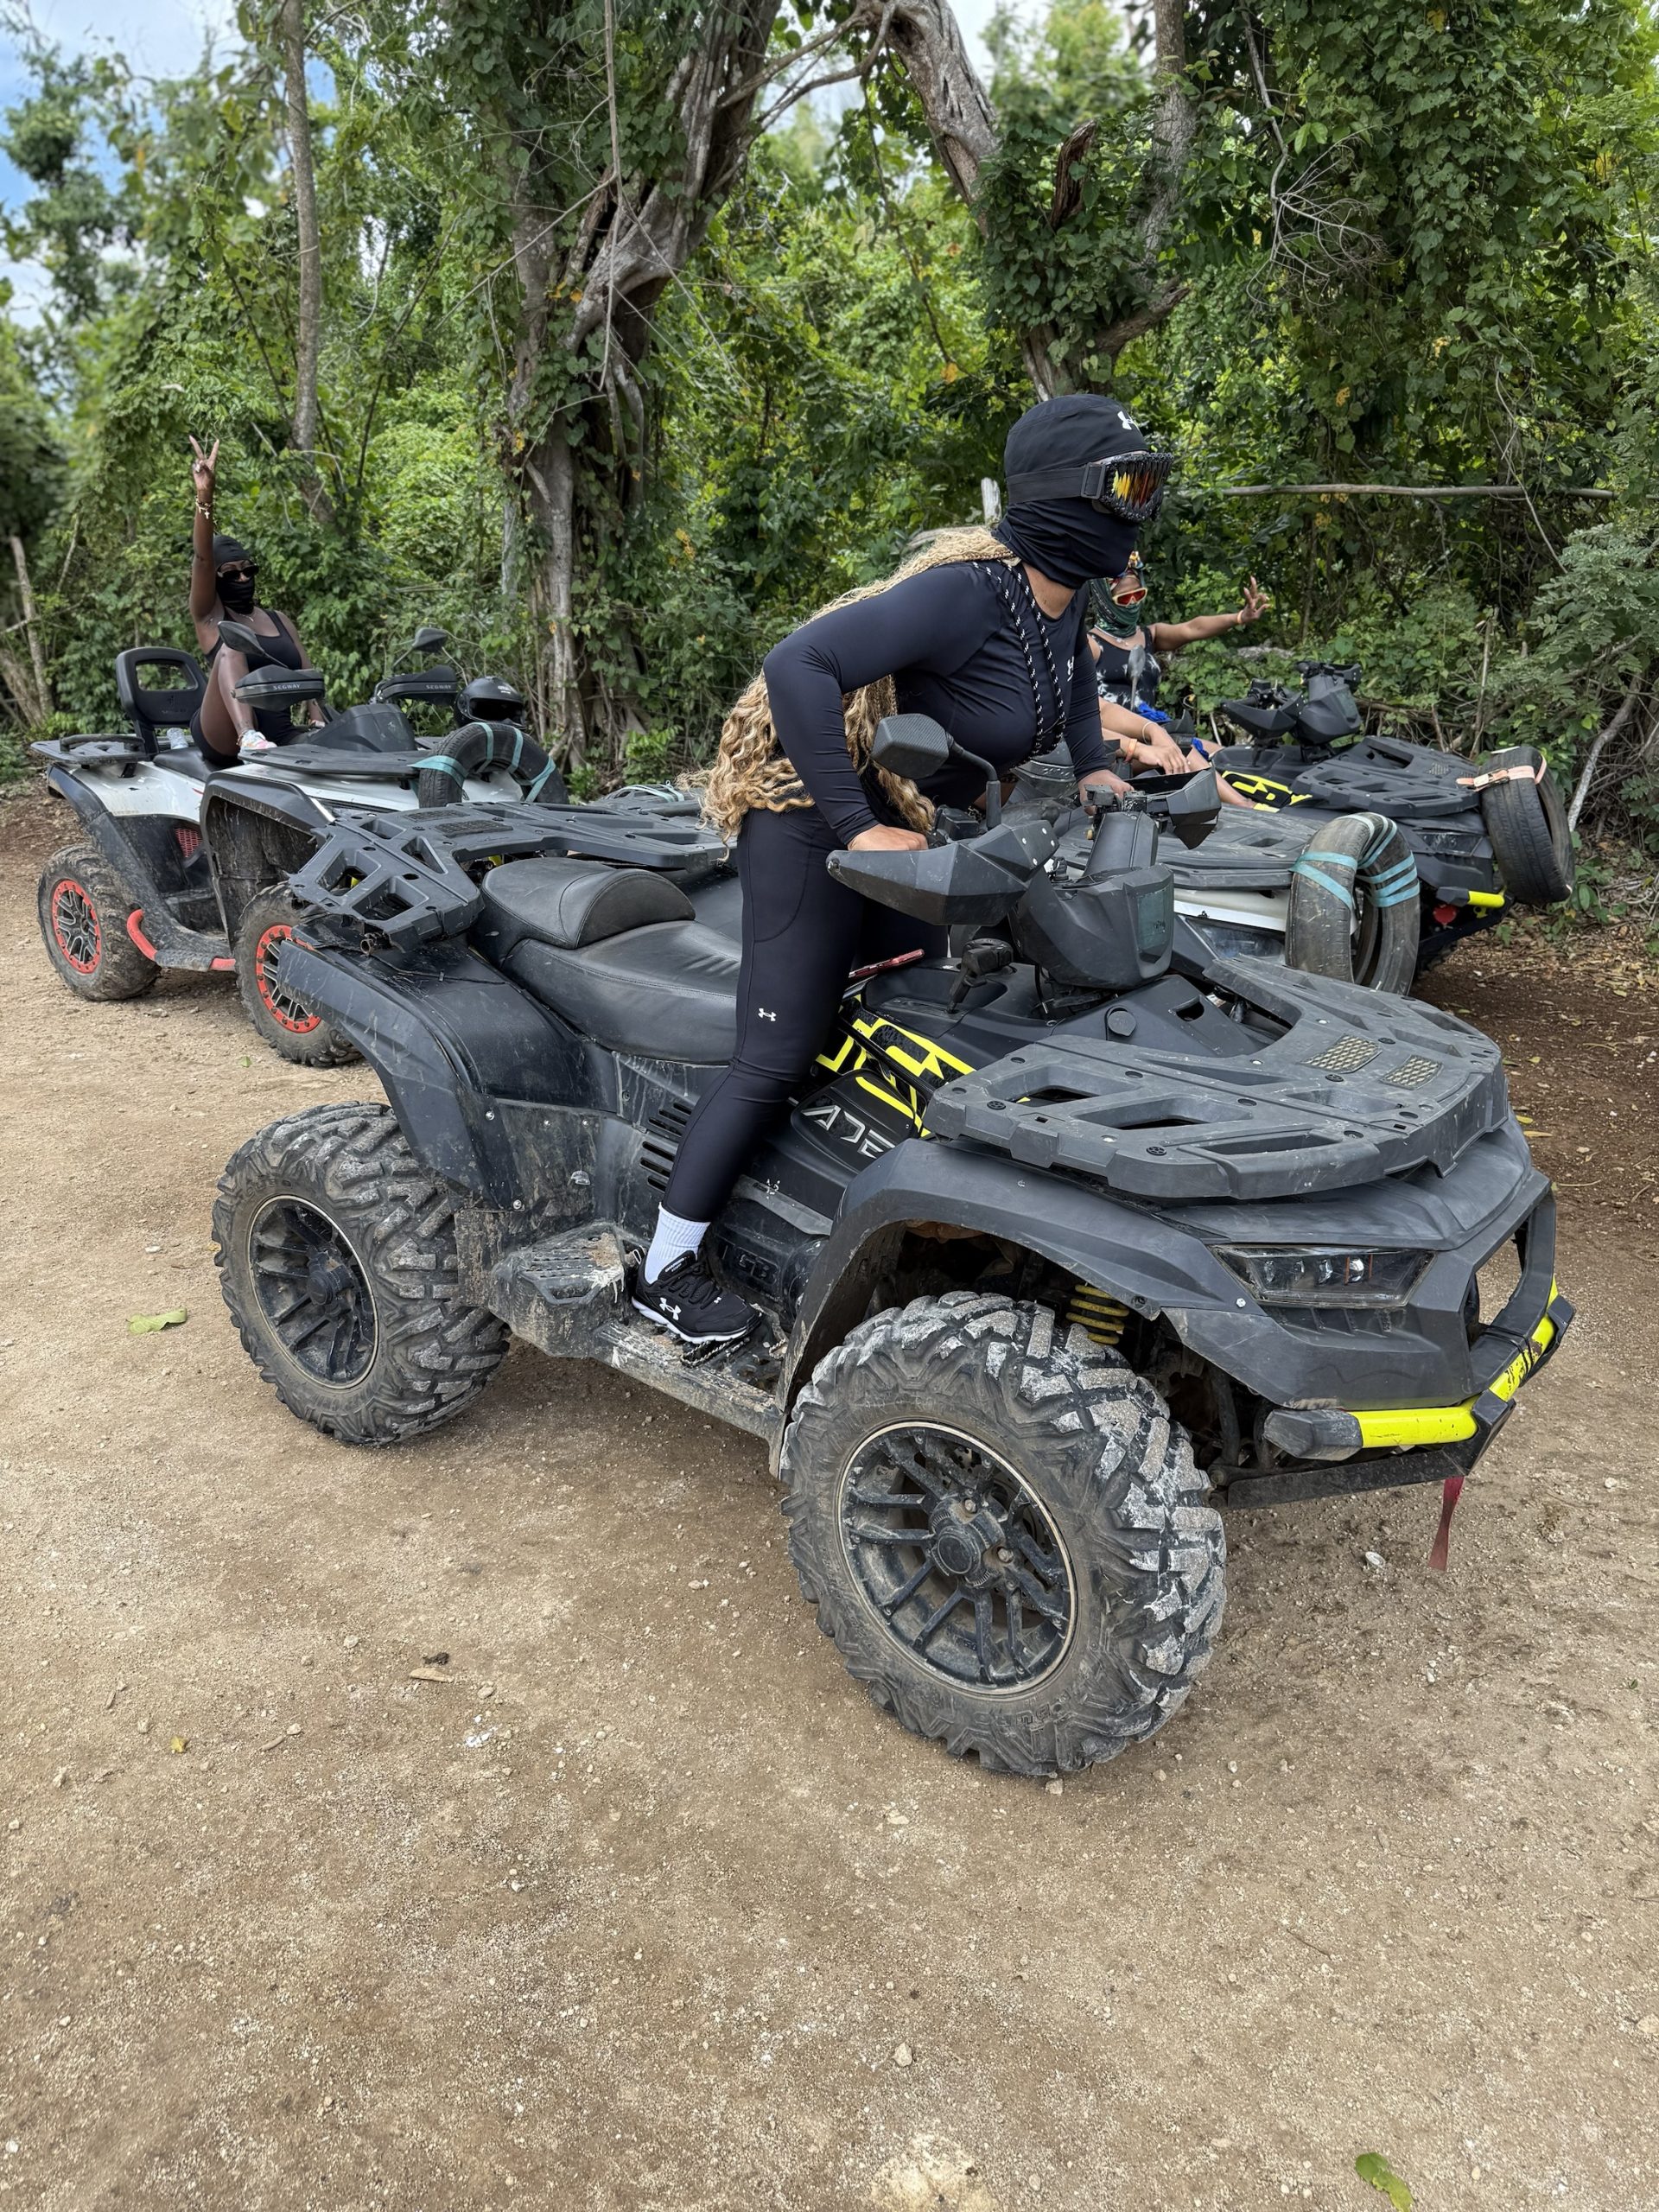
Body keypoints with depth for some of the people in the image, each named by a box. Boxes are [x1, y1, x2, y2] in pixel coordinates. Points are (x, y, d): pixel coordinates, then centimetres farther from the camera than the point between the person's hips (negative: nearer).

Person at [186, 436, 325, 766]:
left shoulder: (280, 621, 23)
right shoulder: (209, 615, 11)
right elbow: (202, 559, -6)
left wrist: (319, 724, -10)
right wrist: (204, 495, -21)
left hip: (279, 737, 4)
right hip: (222, 738, -4)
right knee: (232, 646, -29)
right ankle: (247, 737, -51)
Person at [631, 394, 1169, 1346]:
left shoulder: (1064, 595, 0)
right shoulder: (967, 590, -28)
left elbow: (1071, 663, 25)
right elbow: (798, 667, -35)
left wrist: (1094, 765, 10)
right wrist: (857, 829, -35)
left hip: (907, 823, 9)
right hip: (814, 815, -9)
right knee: (778, 1059, -7)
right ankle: (666, 1270, 7)